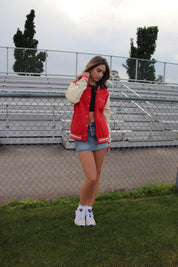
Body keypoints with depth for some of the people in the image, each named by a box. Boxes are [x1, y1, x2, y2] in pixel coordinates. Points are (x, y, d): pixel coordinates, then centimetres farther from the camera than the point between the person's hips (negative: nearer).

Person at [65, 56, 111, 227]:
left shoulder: (104, 91, 11)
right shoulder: (77, 84, 4)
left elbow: (106, 115, 15)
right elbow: (72, 98, -20)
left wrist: (108, 139, 13)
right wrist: (84, 79, -7)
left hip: (99, 135, 4)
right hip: (82, 136, -4)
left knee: (96, 175, 8)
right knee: (91, 177, -11)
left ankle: (89, 210, 26)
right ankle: (81, 208, 16)